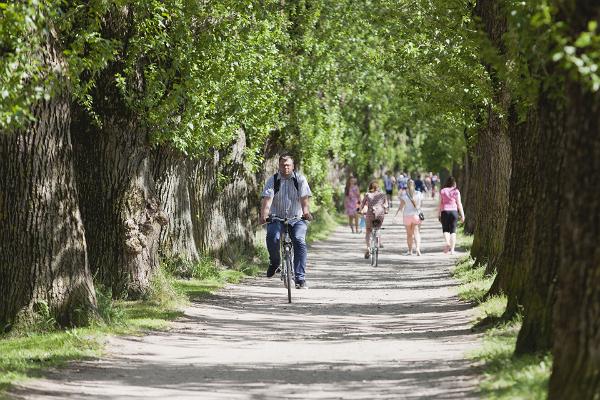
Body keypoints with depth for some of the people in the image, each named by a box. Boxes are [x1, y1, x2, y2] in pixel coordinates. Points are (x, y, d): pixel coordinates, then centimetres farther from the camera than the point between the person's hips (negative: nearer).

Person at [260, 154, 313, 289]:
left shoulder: (300, 179, 3)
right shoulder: (272, 180, 3)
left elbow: (304, 198, -12)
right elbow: (267, 198, -12)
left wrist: (306, 212, -32)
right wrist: (263, 215, -31)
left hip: (296, 219, 0)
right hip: (277, 218, 0)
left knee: (299, 240, -25)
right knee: (272, 237, -30)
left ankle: (300, 278, -23)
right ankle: (275, 262, 3)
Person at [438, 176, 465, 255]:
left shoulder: (442, 191, 2)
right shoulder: (456, 191, 1)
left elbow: (440, 204, 2)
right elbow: (459, 204, -1)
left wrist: (438, 215, 7)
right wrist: (462, 215, 4)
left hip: (445, 211, 0)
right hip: (454, 211, 0)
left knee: (445, 229, 10)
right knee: (453, 231, 6)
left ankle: (447, 243, -17)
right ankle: (452, 249, 1)